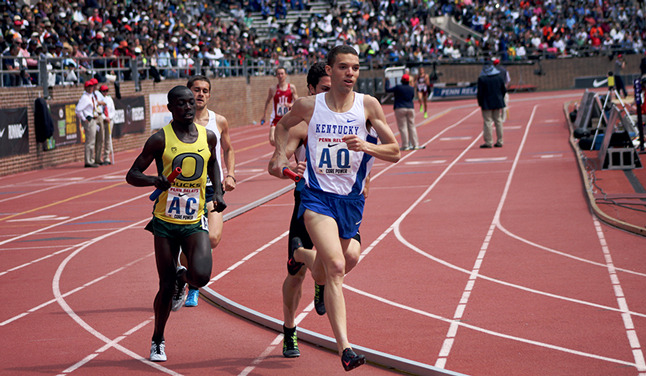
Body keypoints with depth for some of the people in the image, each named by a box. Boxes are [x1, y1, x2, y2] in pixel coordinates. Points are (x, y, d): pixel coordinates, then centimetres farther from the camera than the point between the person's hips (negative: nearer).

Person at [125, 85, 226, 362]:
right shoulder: (160, 140, -8)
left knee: (201, 276, -20)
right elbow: (131, 175, -6)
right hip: (165, 222, -2)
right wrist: (154, 180, -26)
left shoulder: (208, 137, 2)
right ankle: (158, 341, 24)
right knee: (166, 285, 2)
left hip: (195, 222, 2)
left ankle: (183, 278, 18)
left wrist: (218, 192, 9)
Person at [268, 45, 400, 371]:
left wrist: (366, 146, -19)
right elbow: (283, 125, 21)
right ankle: (345, 349, -28)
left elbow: (395, 152, -2)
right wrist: (280, 155, 7)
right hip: (317, 196, -3)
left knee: (324, 271, 19)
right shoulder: (309, 106, -2)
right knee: (336, 267, -22)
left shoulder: (368, 106, -3)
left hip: (351, 198, 3)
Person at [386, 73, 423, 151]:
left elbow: (387, 90, 0)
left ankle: (405, 146, -5)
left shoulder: (398, 87, -6)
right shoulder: (412, 88, 6)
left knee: (402, 127, -3)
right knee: (412, 127, 8)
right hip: (410, 108, 4)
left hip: (400, 109, -4)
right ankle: (415, 145, 8)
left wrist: (387, 81, 14)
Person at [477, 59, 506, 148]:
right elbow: (504, 90, 7)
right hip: (498, 103, 4)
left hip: (487, 104, -4)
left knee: (488, 122, -1)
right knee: (498, 121, 10)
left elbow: (480, 93, -10)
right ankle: (499, 142, 13)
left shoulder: (481, 79, -11)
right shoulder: (499, 77, 2)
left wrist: (480, 103, 0)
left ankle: (488, 142, -2)